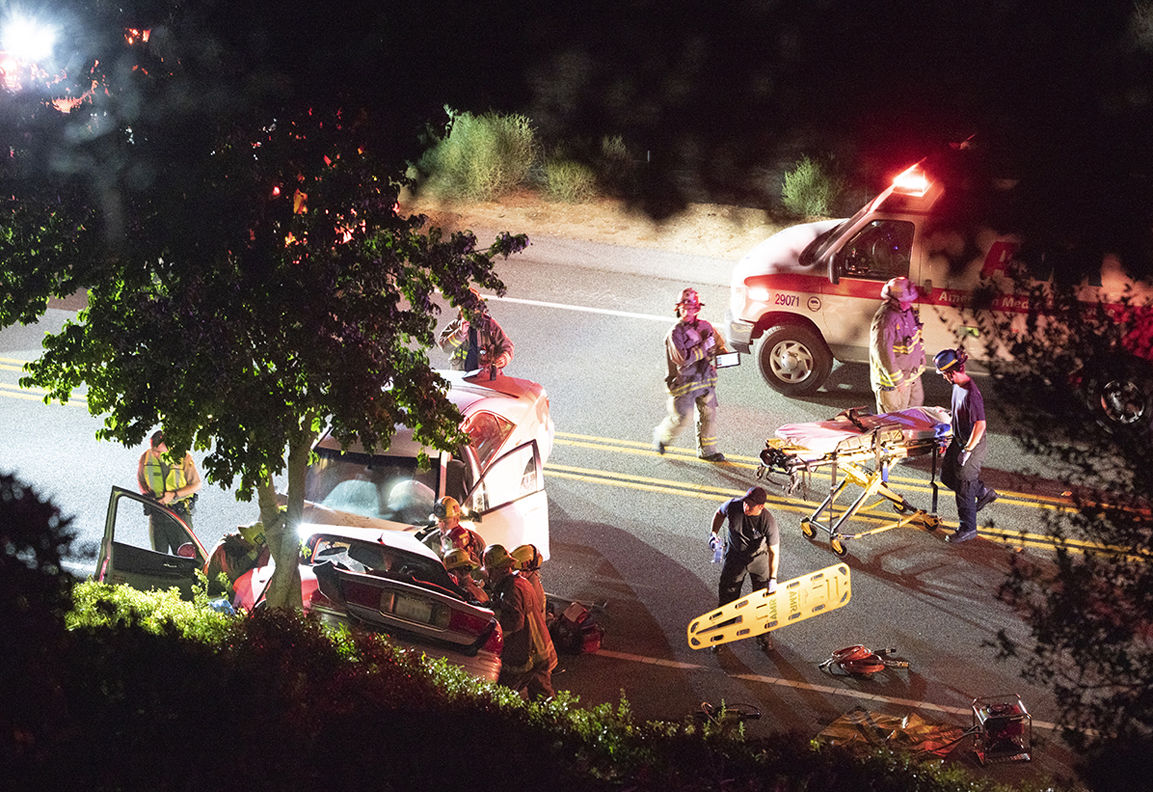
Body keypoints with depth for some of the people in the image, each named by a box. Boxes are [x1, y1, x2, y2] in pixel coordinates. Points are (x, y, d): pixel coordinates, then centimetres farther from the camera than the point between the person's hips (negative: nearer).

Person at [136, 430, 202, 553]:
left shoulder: (183, 457, -13)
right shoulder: (145, 457, -3)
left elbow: (196, 484, -5)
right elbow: (141, 480, 17)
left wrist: (174, 495, -16)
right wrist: (145, 491, -5)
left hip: (180, 515, -3)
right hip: (156, 514, 3)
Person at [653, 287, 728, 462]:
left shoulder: (704, 326, 3)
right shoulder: (675, 333, -17)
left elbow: (719, 341, 23)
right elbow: (682, 359, -28)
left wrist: (721, 352, 0)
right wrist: (704, 348, -25)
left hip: (705, 380, 6)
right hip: (684, 382, -6)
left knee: (708, 415, 10)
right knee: (681, 418, 1)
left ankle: (707, 451, 23)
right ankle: (661, 436, 30)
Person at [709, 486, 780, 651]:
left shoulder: (768, 522, -31)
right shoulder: (733, 506, -26)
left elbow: (774, 552, -22)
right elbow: (720, 513, 1)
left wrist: (773, 578, -21)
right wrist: (714, 533, -10)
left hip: (759, 558, -2)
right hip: (735, 555, 2)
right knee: (726, 595, 6)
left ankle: (762, 634, 31)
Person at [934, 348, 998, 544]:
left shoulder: (972, 393, -30)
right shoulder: (958, 385, -1)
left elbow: (980, 425, -29)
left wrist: (967, 451, -24)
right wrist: (954, 437, 22)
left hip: (972, 446, -9)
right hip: (959, 440, 9)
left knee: (964, 489, 3)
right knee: (947, 476, 21)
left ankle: (968, 529, 20)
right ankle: (984, 492, 38)